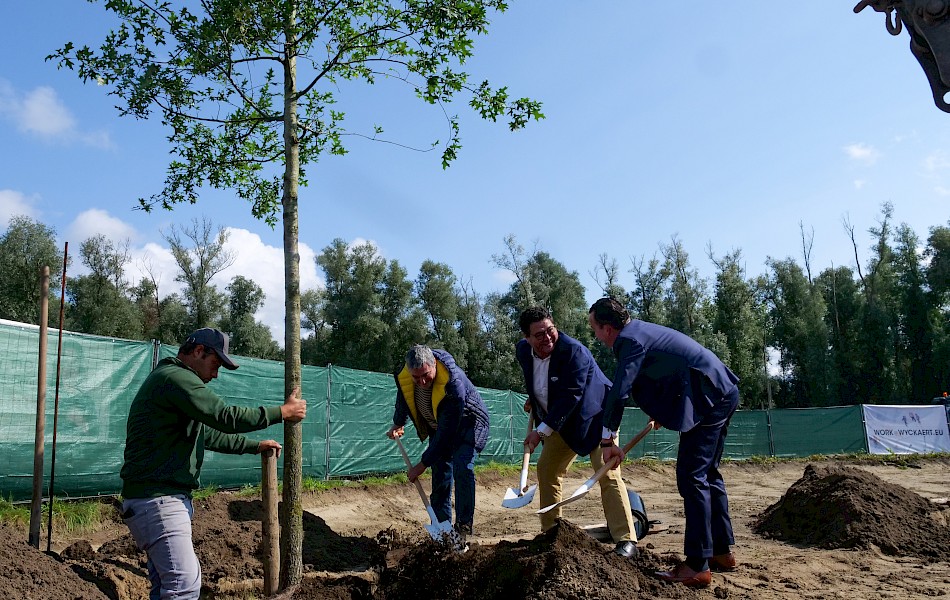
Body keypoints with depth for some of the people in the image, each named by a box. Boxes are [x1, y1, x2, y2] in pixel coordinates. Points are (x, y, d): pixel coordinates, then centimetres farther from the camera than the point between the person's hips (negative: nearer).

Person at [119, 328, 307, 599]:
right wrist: (282, 412, -13)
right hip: (157, 500, -11)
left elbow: (208, 433, 26)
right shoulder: (174, 377, -14)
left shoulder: (172, 380, 21)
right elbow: (225, 416, -22)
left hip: (165, 498, 11)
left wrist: (254, 446, 26)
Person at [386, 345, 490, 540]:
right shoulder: (403, 376, -20)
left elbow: (447, 431, -36)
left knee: (462, 468, -24)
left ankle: (463, 527, -17)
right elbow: (403, 397, 9)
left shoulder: (454, 383, -40)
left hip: (467, 423, -6)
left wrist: (423, 464, -30)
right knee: (440, 476, 2)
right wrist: (398, 423, 19)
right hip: (438, 426, 6)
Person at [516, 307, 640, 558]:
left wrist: (541, 431, -30)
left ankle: (626, 540, -12)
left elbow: (569, 397, -31)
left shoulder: (573, 351, -29)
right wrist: (533, 399, 19)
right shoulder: (523, 350, -7)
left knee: (607, 473, -16)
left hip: (594, 417, -7)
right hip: (562, 422, 7)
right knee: (546, 469, 8)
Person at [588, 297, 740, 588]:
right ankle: (722, 552, 25)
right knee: (707, 473, 16)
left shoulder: (631, 340, -15)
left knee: (691, 476, -9)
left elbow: (618, 392, -21)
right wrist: (661, 412, 23)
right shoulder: (640, 329, 14)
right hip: (723, 392, 10)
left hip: (709, 397, -10)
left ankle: (697, 567, -7)